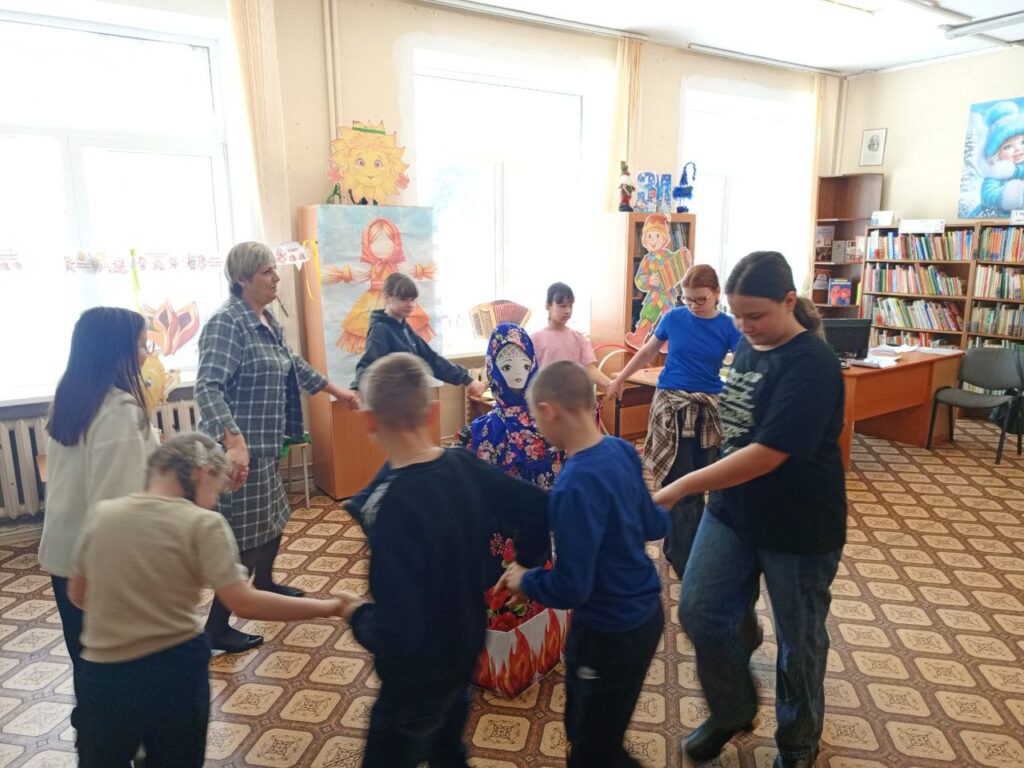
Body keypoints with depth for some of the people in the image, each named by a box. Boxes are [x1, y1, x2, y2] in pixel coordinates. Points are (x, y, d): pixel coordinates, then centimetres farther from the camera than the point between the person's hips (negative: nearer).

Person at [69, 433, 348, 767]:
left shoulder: (102, 513, -1)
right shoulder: (202, 524, -14)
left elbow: (78, 595, 12)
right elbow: (244, 603, -20)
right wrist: (326, 607, -14)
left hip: (104, 676, 3)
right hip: (175, 672, -3)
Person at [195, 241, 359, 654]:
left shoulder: (267, 320, 10)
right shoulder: (226, 323, -19)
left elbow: (293, 364, 25)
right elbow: (208, 387, -29)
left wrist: (336, 390, 33)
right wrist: (234, 441, -42)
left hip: (265, 444, 10)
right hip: (240, 449, -9)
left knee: (273, 519, 24)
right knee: (246, 538, -1)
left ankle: (263, 585, 47)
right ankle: (217, 628, 14)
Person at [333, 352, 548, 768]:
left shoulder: (392, 506, -33)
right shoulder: (465, 465, -14)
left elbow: (395, 634, -33)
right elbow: (539, 509, -5)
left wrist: (357, 615, -13)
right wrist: (527, 565, 9)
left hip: (418, 677, -6)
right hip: (465, 651, 7)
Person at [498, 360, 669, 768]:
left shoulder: (576, 485, -31)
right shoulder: (623, 451, -6)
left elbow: (570, 589, -27)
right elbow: (653, 525, 7)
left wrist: (524, 579, -8)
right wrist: (666, 505, 28)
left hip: (610, 631, -8)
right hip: (644, 611, 8)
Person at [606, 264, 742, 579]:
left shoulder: (728, 327, -3)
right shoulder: (674, 318, -2)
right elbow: (648, 352, 12)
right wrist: (620, 379, 18)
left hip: (708, 409, 2)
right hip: (671, 404, -1)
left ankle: (676, 545, 29)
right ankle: (686, 561, 3)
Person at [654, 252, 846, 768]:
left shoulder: (811, 364, -22)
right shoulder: (746, 345, 3)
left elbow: (767, 453, -30)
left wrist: (680, 488, -29)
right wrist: (706, 489, 15)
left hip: (799, 526, -7)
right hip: (731, 508, 7)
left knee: (798, 638, 13)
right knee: (699, 611, 7)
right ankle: (732, 711, 34)